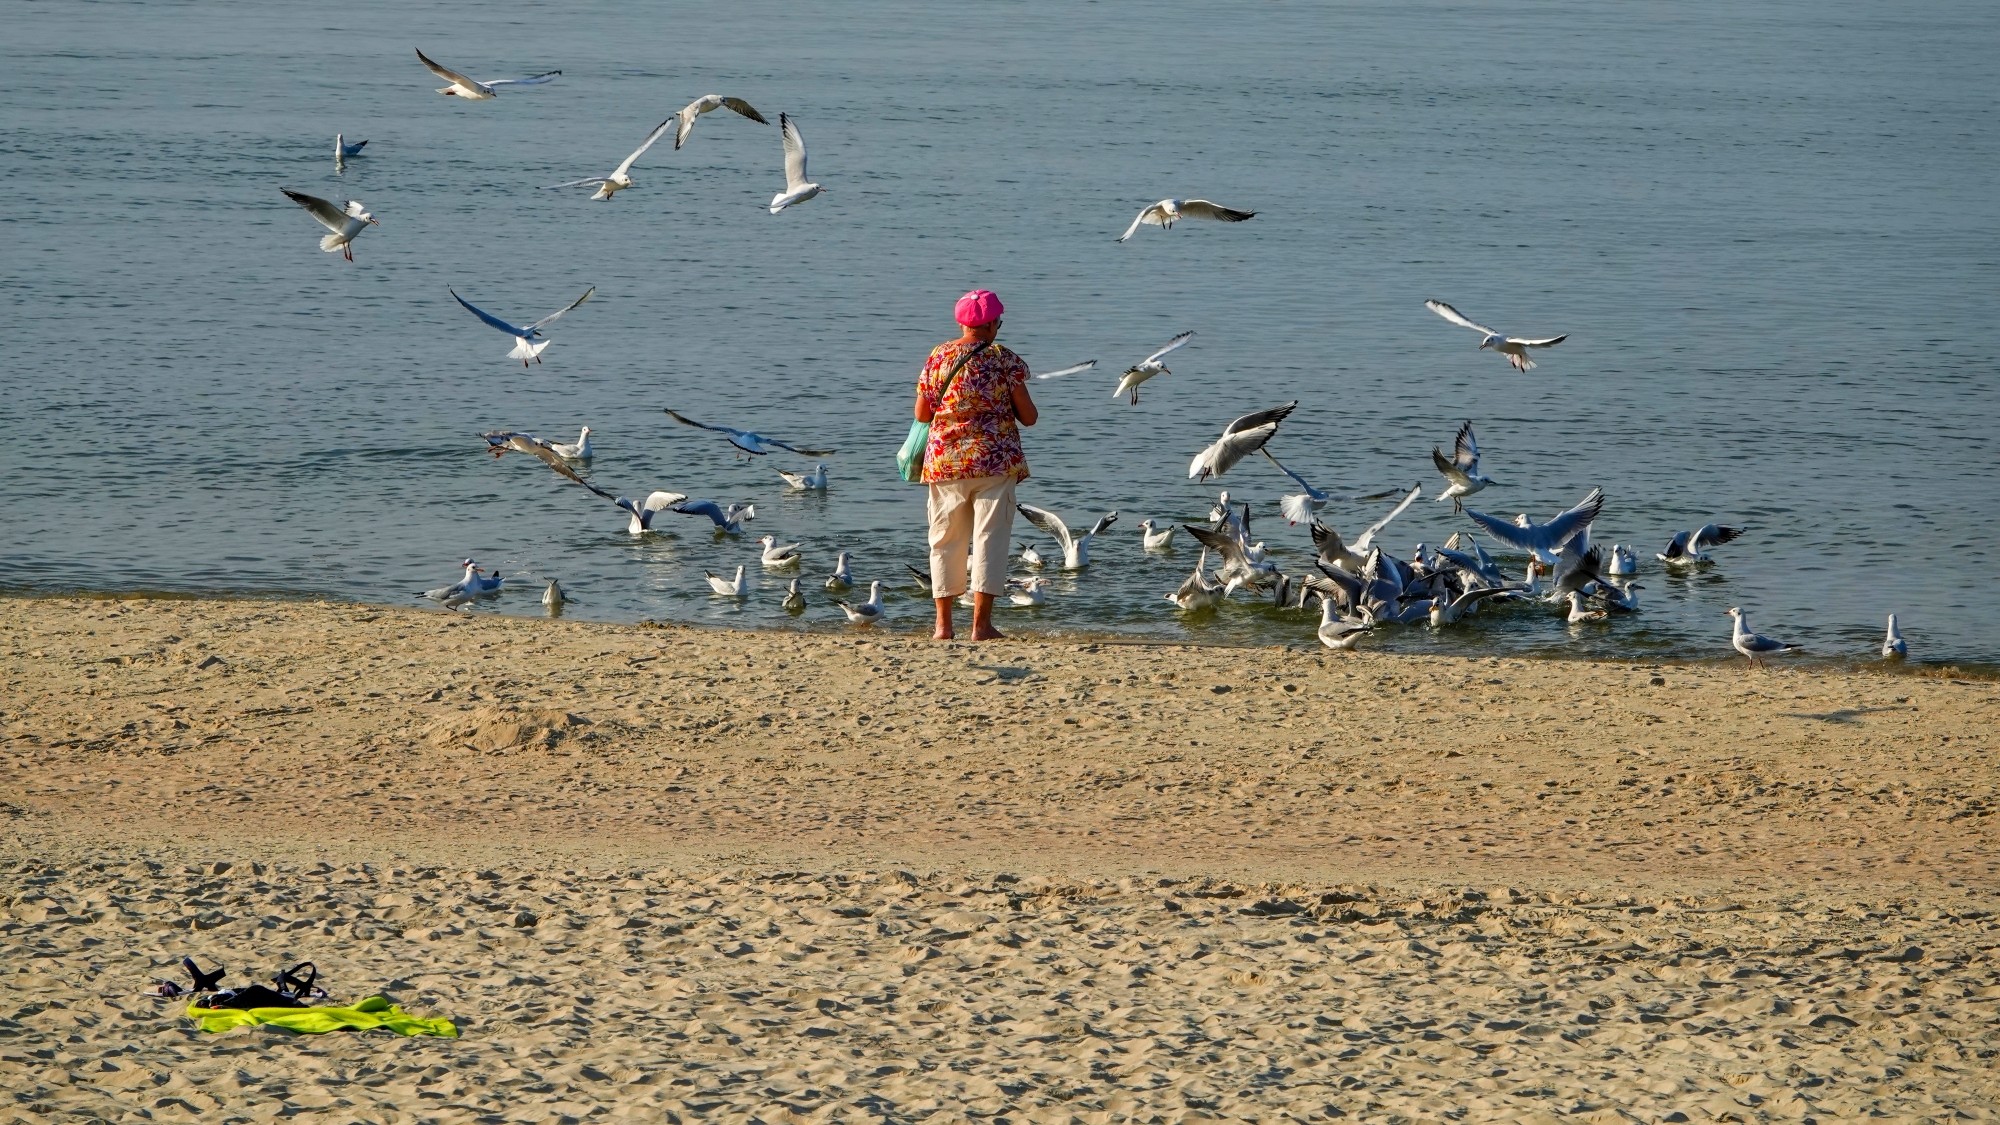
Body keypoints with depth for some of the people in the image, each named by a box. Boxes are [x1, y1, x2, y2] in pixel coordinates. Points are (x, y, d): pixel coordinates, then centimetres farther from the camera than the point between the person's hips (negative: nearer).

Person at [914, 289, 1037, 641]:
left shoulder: (938, 358, 1)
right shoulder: (1006, 361, -5)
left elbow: (921, 413, 5)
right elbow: (1029, 417, -3)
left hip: (945, 461, 3)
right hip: (995, 461, -3)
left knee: (946, 540, 11)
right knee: (990, 537, 0)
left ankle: (943, 623, 13)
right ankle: (981, 622, -5)